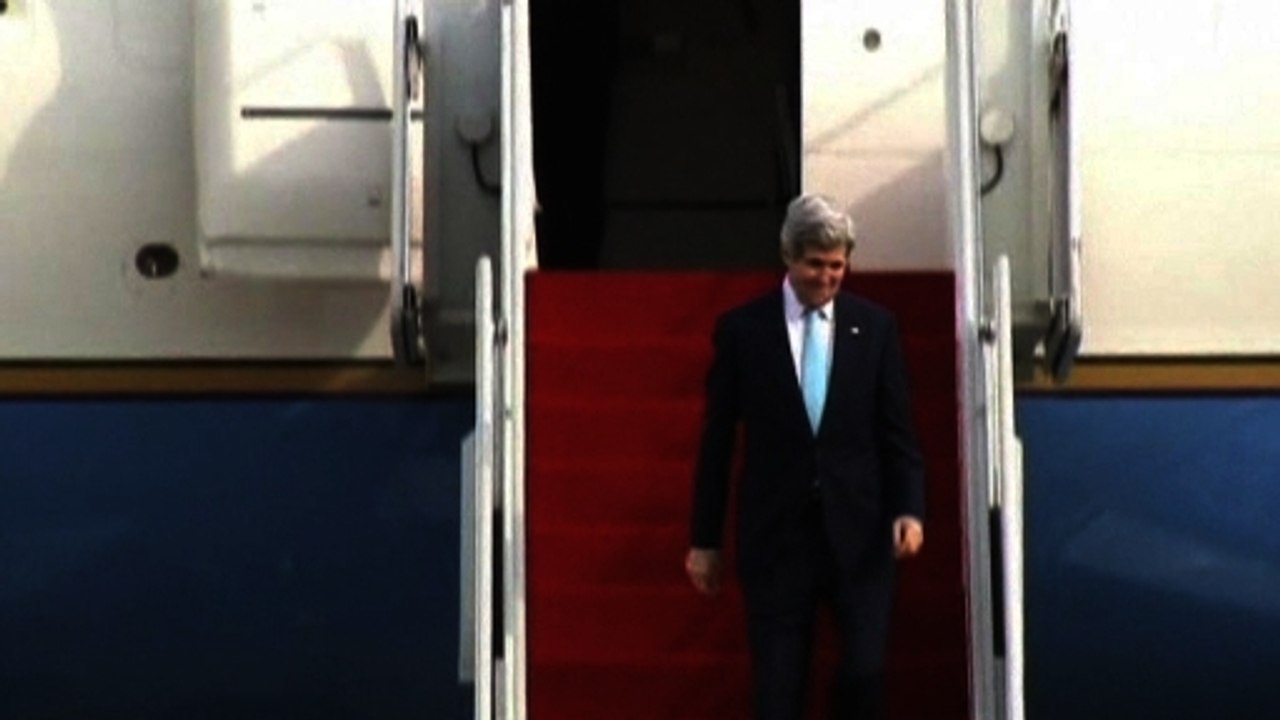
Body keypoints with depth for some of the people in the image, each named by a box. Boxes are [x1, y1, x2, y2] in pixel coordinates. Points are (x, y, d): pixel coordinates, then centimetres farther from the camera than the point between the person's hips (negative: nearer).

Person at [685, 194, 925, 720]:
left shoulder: (875, 326, 4)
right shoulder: (742, 328, 0)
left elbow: (896, 431, 5)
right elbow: (717, 440, 3)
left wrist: (909, 508, -10)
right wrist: (704, 539, 3)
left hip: (858, 528, 1)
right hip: (776, 530, -1)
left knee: (866, 670, -4)